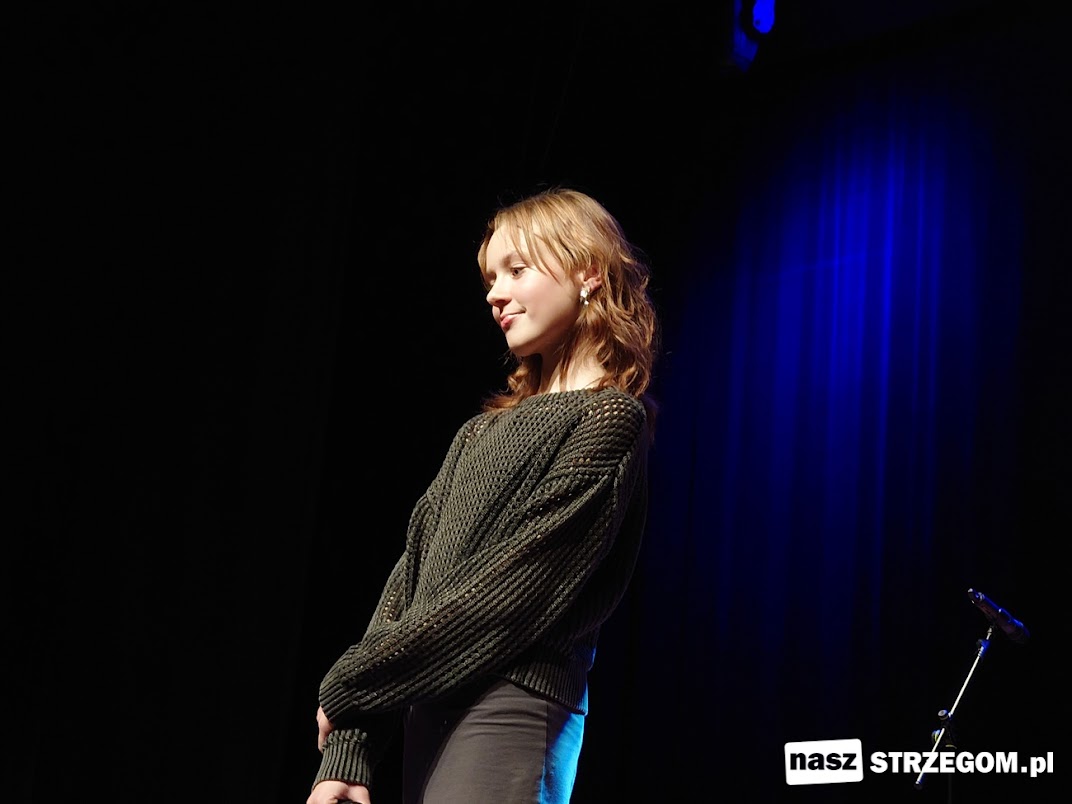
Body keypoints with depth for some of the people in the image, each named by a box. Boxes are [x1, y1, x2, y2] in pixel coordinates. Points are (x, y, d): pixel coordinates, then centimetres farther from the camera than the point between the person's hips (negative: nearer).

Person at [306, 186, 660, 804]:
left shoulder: (607, 419, -5)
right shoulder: (484, 430, 18)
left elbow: (510, 593, -13)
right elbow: (412, 578, 10)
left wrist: (349, 683, -8)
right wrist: (346, 751, 2)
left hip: (510, 712, -7)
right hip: (430, 710, 7)